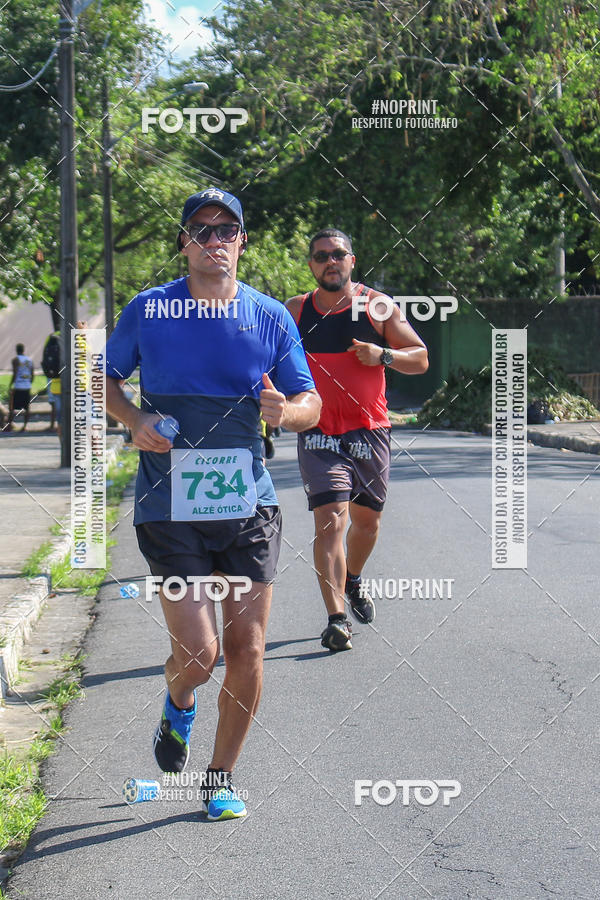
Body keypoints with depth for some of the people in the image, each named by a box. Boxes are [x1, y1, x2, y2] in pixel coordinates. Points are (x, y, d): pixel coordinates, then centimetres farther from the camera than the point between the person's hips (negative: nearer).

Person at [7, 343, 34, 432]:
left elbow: (14, 374, -13)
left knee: (12, 408, 1)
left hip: (17, 387, -5)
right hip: (27, 387, 5)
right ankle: (24, 426, 3)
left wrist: (10, 386, -10)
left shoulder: (15, 360, -6)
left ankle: (9, 425, -2)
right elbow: (32, 375, 12)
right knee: (26, 408, 7)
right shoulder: (30, 360, 11)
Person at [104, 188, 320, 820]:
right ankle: (178, 704, 29)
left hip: (247, 506, 2)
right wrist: (135, 420, -7)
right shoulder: (149, 311, -1)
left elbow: (311, 404, 7)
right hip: (169, 506, -2)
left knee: (246, 650, 2)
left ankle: (221, 779, 21)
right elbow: (104, 378, 13)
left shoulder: (271, 317, 3)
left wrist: (284, 411, -16)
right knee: (197, 652, -9)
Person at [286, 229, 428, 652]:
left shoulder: (379, 306, 1)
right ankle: (337, 619, -19)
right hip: (319, 434, -1)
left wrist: (383, 355, -16)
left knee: (367, 519, 15)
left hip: (370, 431, 1)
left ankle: (353, 580, 46)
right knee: (330, 518, -16)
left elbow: (421, 359, 3)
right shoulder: (296, 311, 4)